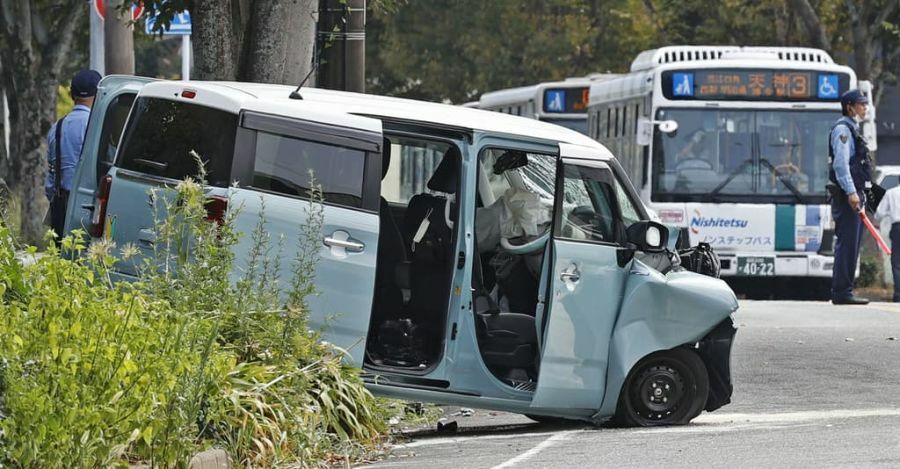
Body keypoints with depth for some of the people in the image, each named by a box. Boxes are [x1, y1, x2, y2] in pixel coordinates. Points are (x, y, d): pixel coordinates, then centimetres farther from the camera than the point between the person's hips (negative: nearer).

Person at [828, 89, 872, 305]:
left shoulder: (852, 129, 21)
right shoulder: (842, 129, -10)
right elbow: (841, 164, -20)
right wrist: (851, 193, -26)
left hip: (854, 194, 10)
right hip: (846, 196, -10)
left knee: (850, 244, 11)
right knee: (847, 243, -11)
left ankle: (843, 291, 14)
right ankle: (842, 292, -12)